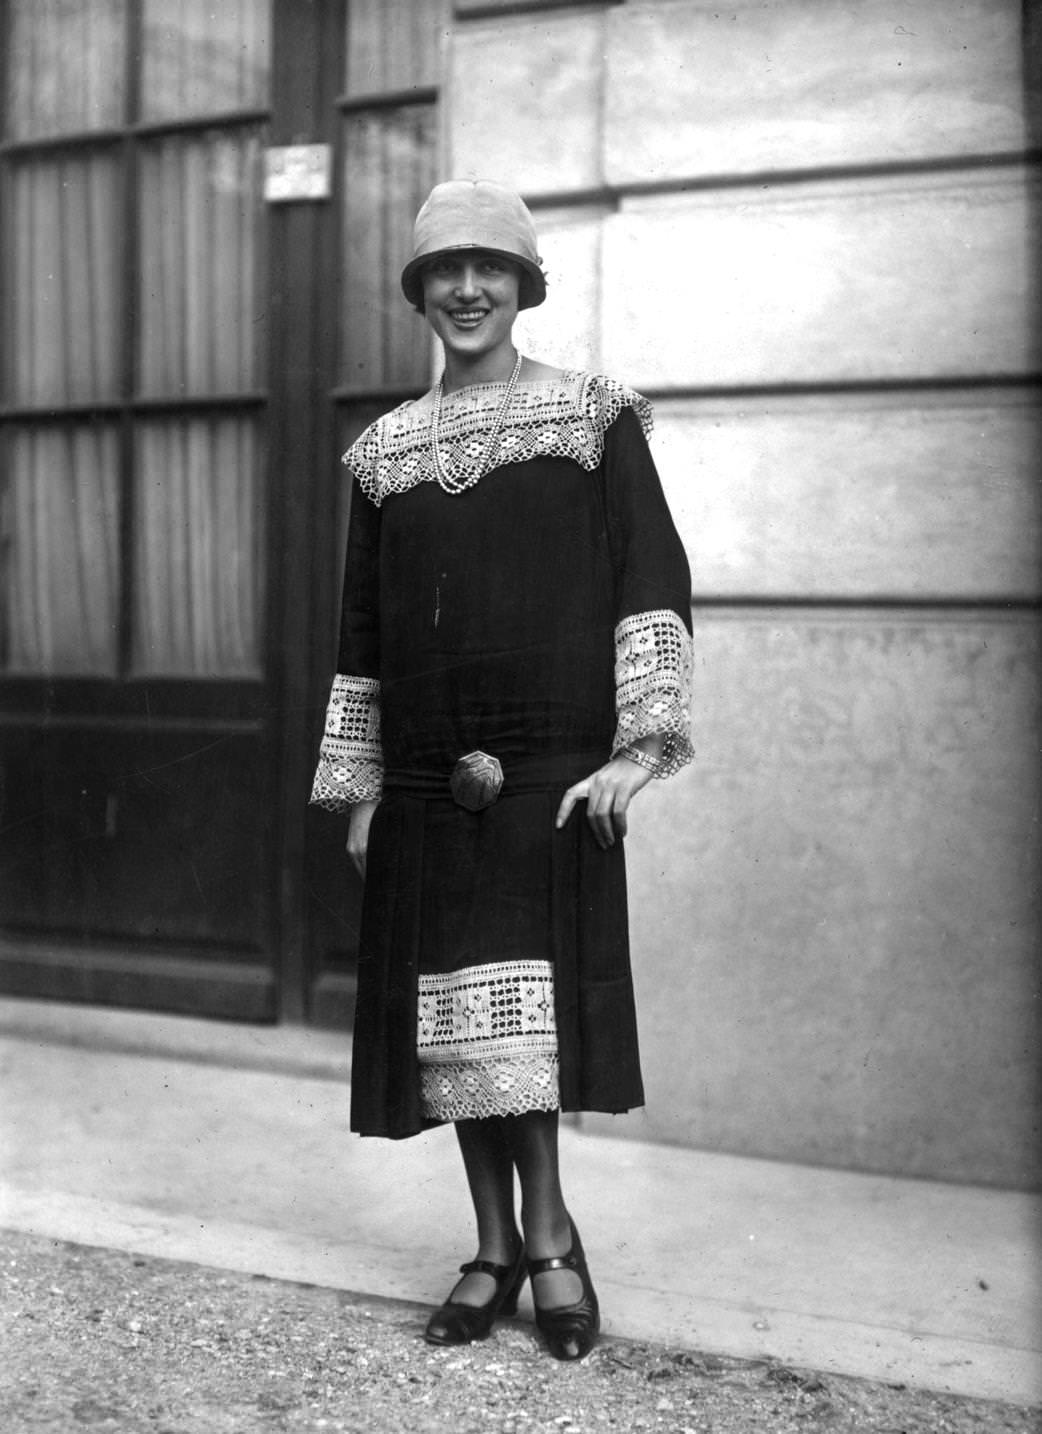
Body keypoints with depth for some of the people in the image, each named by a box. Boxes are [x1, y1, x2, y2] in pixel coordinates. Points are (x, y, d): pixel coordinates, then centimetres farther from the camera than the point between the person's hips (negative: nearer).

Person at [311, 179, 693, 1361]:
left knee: (523, 996, -9)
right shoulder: (385, 451, 12)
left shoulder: (594, 419, 2)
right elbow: (361, 632, 14)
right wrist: (357, 793, 11)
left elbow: (653, 586, -4)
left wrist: (638, 746, -14)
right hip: (428, 777, 4)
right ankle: (500, 1242, 20)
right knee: (449, 1015, 6)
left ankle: (544, 1232, 9)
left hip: (554, 769, -4)